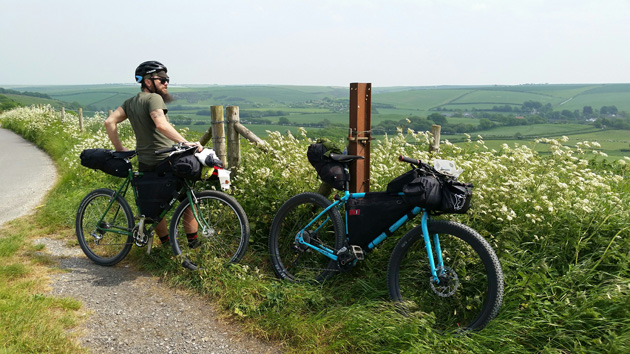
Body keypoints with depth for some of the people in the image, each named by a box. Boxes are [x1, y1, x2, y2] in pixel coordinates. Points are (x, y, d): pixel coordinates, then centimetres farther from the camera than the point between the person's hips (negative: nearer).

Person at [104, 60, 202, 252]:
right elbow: (161, 124, -30)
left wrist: (119, 148, 11)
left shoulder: (130, 102, 11)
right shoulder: (154, 98, -13)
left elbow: (109, 122, 7)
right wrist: (185, 142, -37)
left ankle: (166, 244, 25)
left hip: (144, 164, 7)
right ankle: (193, 242, 11)